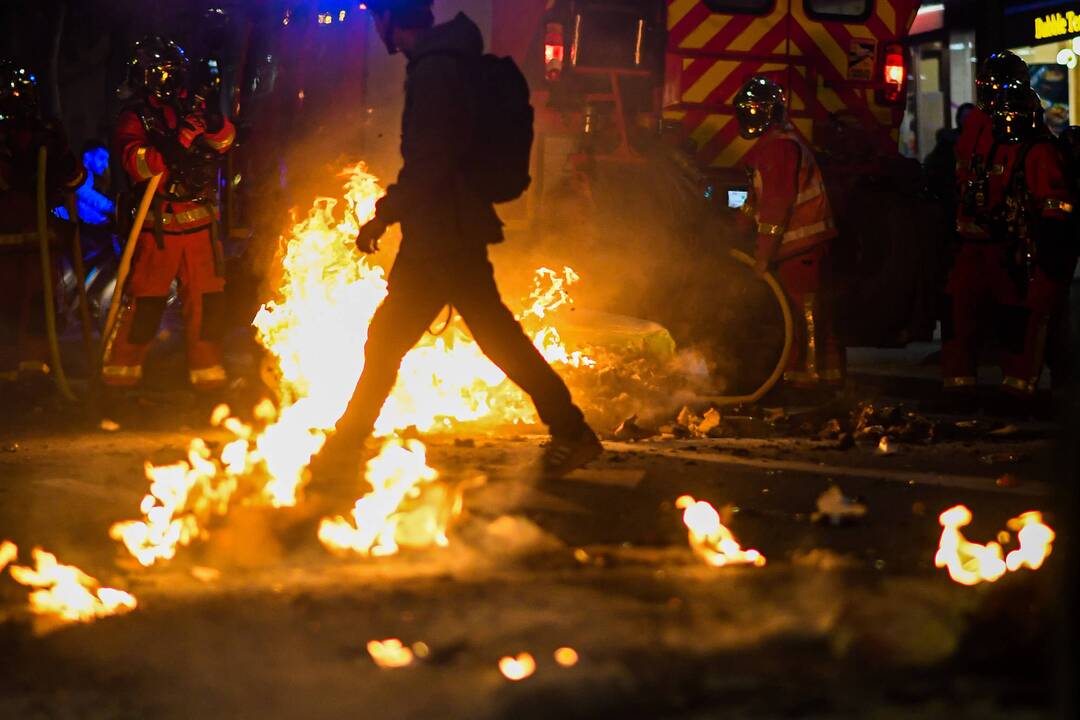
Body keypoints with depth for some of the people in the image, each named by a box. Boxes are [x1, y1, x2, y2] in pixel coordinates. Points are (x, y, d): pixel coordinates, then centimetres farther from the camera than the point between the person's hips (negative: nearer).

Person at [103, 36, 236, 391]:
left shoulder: (193, 109, 11)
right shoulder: (135, 118, -1)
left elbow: (225, 140, -1)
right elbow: (136, 163, -17)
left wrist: (214, 123, -24)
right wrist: (175, 144, -31)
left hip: (200, 224, 4)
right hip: (157, 225, -4)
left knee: (208, 299, 5)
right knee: (144, 300, -3)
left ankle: (207, 371, 15)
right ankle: (121, 371, 7)